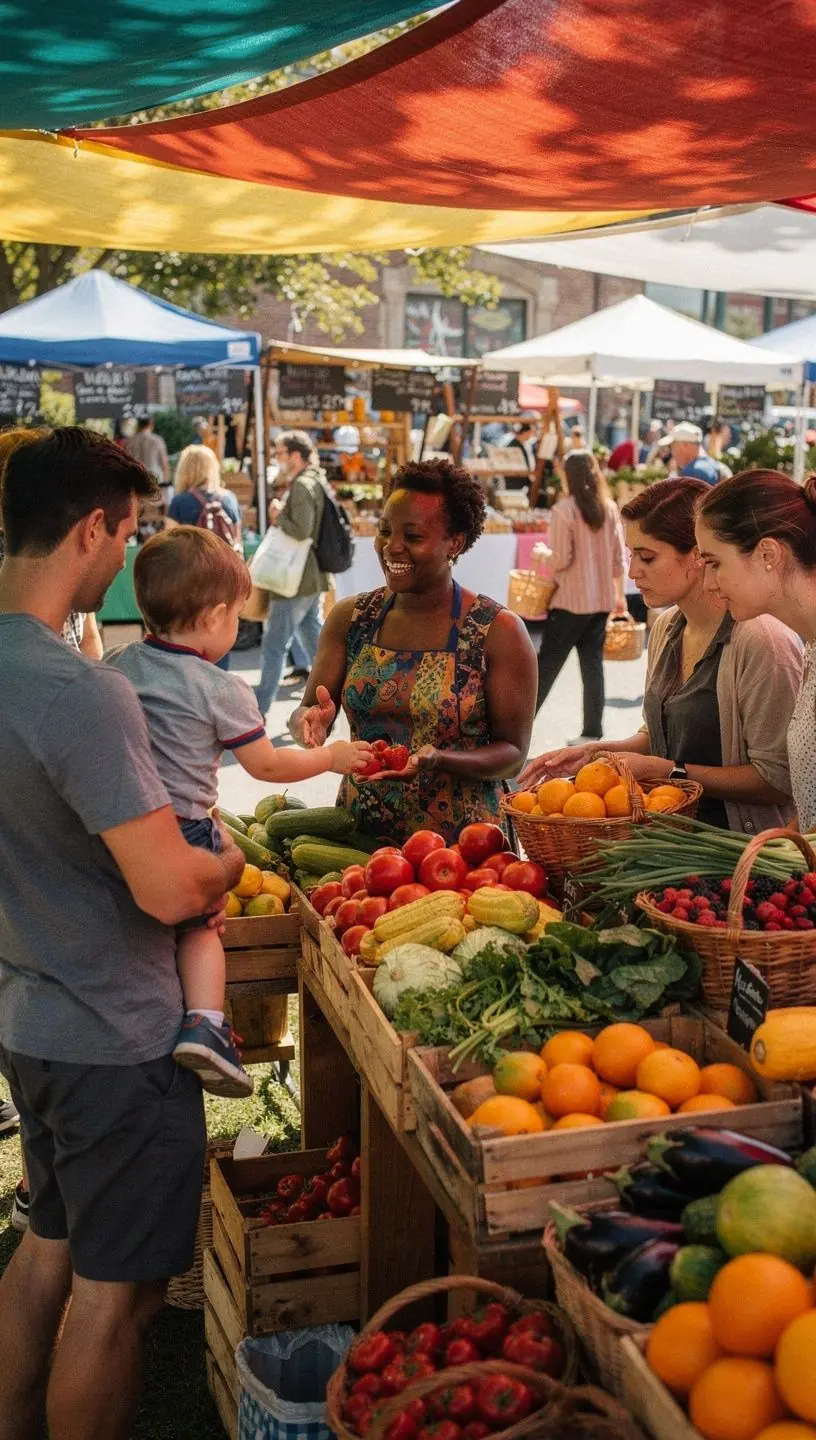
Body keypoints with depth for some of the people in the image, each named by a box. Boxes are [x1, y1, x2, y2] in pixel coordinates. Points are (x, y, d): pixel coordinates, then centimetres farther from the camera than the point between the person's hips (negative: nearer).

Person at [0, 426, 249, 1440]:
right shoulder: (82, 694, -27)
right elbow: (171, 891, -26)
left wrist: (180, 864, 12)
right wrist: (227, 863, -5)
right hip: (115, 1041, -9)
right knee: (114, 1292, 8)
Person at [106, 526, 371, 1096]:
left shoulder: (116, 665, 3)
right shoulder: (221, 690, -10)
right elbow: (267, 765, -1)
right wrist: (332, 756, 13)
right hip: (186, 832, -3)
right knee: (199, 928, 15)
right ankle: (205, 1022, -3)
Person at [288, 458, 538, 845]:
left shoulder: (499, 631, -4)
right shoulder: (350, 617, 7)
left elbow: (512, 754, -3)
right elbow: (305, 712, 9)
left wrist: (439, 759, -21)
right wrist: (311, 722, -15)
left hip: (459, 844, -4)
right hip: (358, 833, 4)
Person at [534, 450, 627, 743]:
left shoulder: (564, 510, -12)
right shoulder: (609, 508, 5)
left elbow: (561, 559, -15)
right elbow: (619, 557, 7)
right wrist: (619, 594, 15)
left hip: (570, 601, -5)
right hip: (602, 599, 5)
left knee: (547, 664, 1)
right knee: (593, 665, 9)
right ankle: (592, 732, 10)